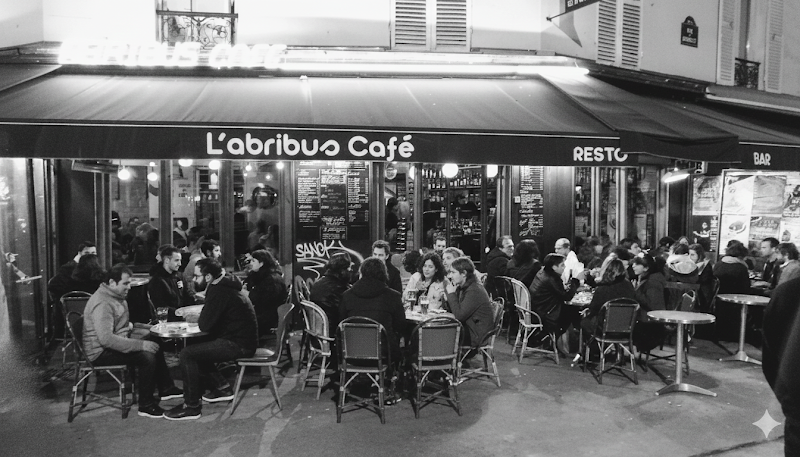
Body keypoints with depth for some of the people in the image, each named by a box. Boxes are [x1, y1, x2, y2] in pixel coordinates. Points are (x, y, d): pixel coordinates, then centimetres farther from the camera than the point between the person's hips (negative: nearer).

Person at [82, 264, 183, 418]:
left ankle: (166, 389, 23)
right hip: (101, 352, -11)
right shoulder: (102, 303, -25)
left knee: (155, 346, 11)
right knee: (147, 356, -25)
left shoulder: (117, 297, 9)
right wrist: (140, 345, -32)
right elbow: (106, 339, -34)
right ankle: (146, 406, -14)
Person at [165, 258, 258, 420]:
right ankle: (223, 387, 22)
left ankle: (192, 407, -4)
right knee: (196, 348, 21)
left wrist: (197, 319, 1)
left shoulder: (218, 292, -18)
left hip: (239, 345, -10)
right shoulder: (224, 286, 13)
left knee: (187, 354, -12)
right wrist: (198, 318, -1)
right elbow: (211, 321, 16)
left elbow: (205, 325, -20)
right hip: (242, 340, 10)